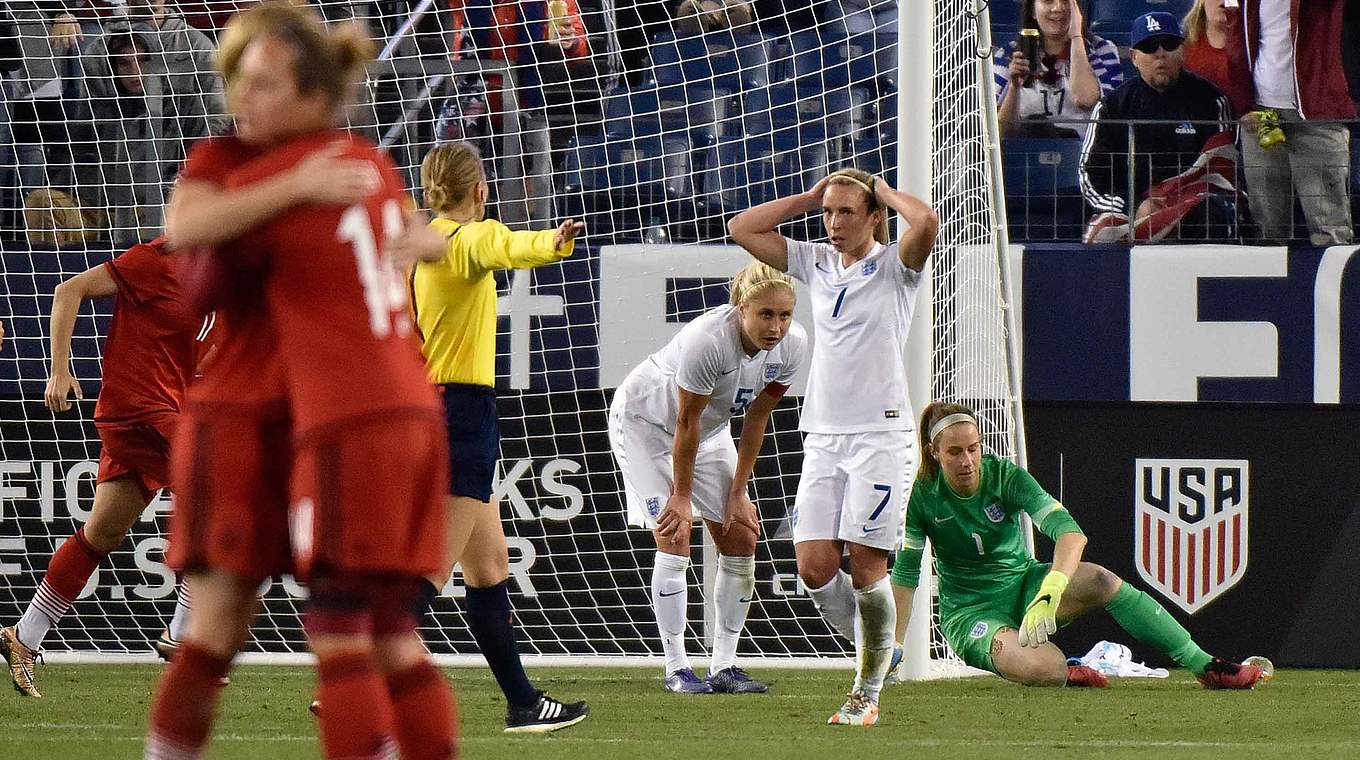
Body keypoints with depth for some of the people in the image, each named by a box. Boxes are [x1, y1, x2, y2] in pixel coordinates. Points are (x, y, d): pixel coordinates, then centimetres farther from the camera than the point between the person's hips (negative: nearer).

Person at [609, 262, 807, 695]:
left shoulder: (791, 345, -20)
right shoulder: (708, 340, -39)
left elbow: (756, 420, -8)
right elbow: (686, 423, -28)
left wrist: (738, 493, -6)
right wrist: (681, 497, -19)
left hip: (710, 429, 6)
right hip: (643, 420, -6)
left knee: (741, 538, -2)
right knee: (675, 540, -15)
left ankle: (724, 667, 4)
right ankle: (677, 669, -9)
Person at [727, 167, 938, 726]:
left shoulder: (894, 266, -1)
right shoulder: (816, 263, 14)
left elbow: (926, 223, -23)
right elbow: (742, 229, 16)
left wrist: (885, 192, -4)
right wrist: (809, 197, 11)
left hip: (879, 436, -5)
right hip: (822, 438, 5)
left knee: (866, 567, -8)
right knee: (815, 566, -5)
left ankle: (867, 693, 2)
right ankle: (873, 654, 16)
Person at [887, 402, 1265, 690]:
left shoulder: (1004, 475, -13)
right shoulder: (923, 494, -13)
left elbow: (1070, 532, -27)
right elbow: (905, 572, -6)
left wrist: (1049, 593, -45)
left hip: (1023, 583, 2)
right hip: (968, 611, -2)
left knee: (1101, 580, -30)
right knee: (1045, 669, -36)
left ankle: (1205, 666, -27)